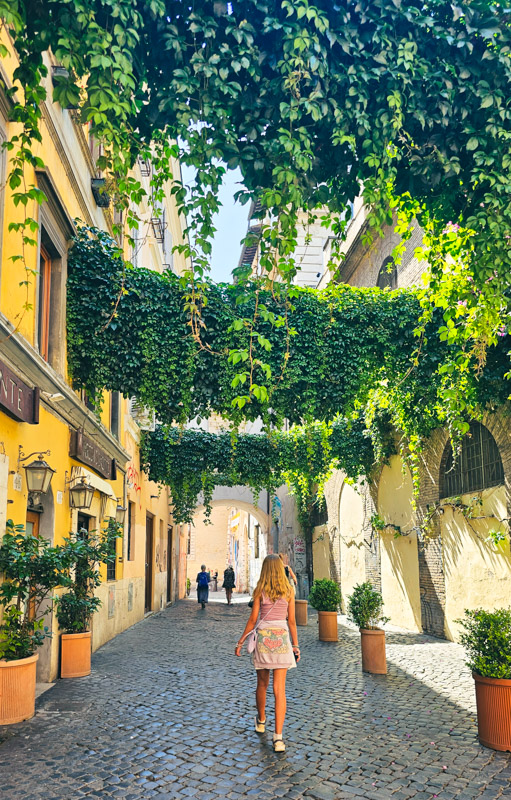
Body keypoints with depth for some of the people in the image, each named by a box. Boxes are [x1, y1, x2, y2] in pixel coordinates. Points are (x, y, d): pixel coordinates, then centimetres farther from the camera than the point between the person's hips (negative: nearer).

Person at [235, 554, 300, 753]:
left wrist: (240, 642, 8)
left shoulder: (260, 591, -2)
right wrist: (295, 645, 12)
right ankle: (278, 736, -8)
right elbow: (291, 621, 3)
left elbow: (253, 619, -1)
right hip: (282, 638, 0)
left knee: (262, 684, 19)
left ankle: (261, 721, 40)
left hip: (263, 637, 0)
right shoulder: (288, 591, 1)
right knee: (279, 689, -1)